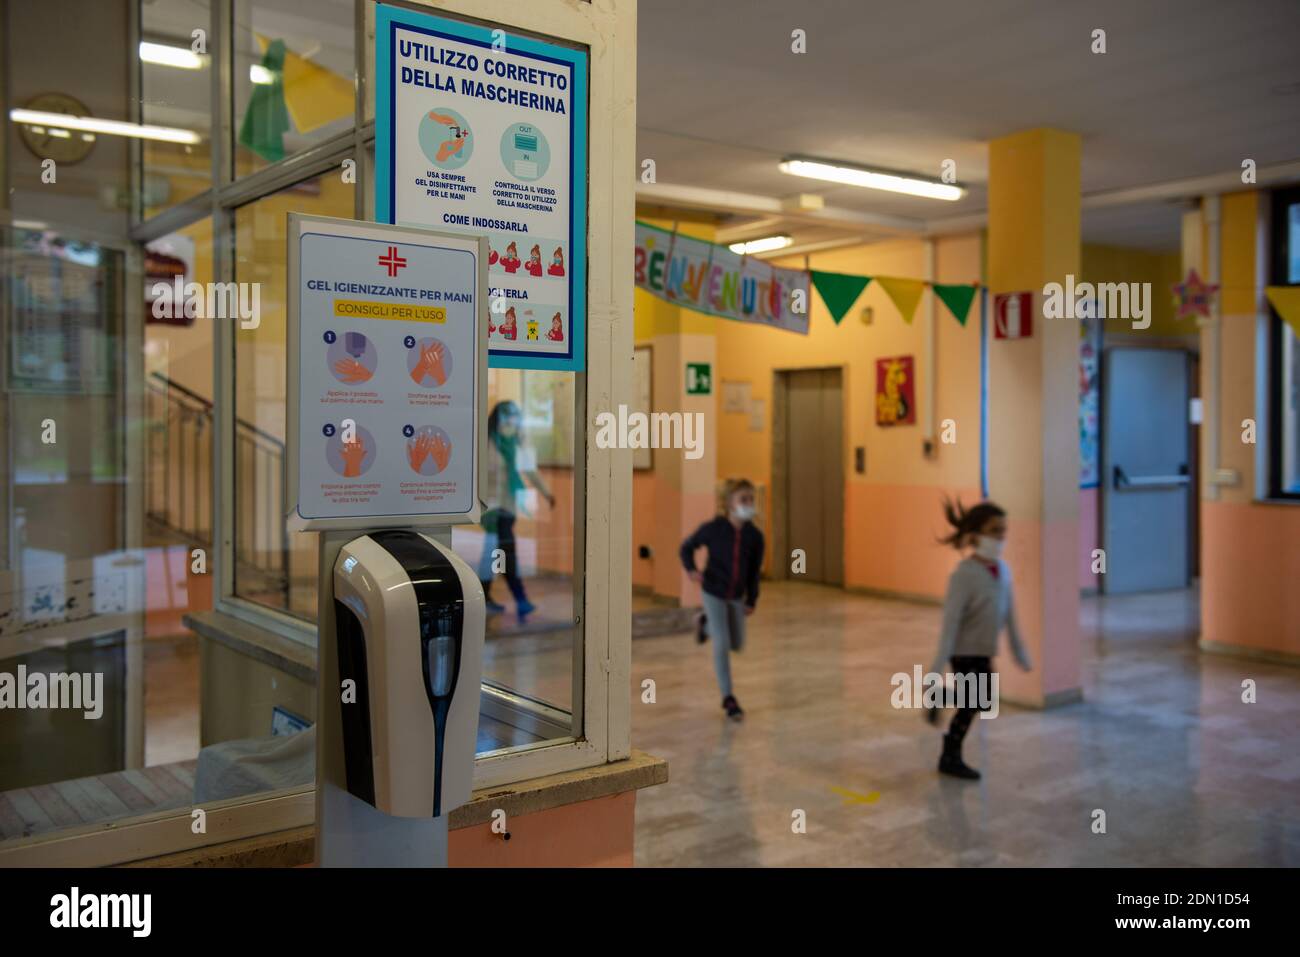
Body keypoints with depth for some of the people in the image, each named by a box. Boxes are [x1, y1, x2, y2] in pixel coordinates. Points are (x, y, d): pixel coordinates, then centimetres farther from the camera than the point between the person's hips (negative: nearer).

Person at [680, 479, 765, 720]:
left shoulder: (754, 535, -9)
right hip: (714, 593, -4)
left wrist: (751, 600, 7)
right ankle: (728, 698, 1)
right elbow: (687, 547, -2)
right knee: (722, 644, -11)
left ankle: (706, 623, 46)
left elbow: (754, 570, 2)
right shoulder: (712, 529, -17)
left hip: (737, 596, 4)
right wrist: (691, 569, -19)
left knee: (737, 645, 17)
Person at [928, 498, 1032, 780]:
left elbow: (1009, 614, 10)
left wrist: (1019, 652, 15)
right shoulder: (964, 573, -22)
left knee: (981, 703, 14)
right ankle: (951, 757, 17)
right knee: (972, 703, -1)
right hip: (965, 651, -7)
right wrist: (939, 664, -24)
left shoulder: (1003, 569, 0)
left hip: (984, 651, 7)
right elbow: (951, 621, -23)